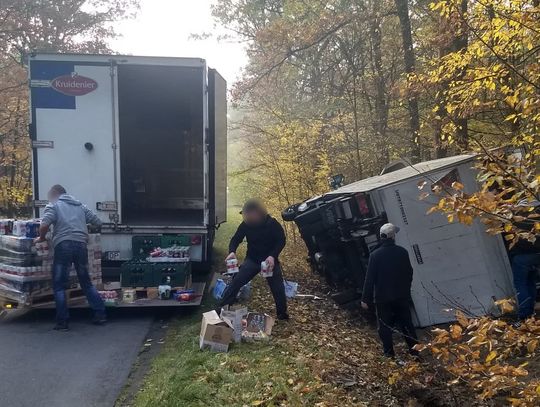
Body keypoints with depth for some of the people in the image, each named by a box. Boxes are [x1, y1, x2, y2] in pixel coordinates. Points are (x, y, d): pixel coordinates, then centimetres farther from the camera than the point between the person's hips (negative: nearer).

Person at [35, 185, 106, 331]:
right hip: (81, 245, 4)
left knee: (59, 285, 6)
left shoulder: (53, 205, 8)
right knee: (86, 282, 16)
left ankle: (63, 322, 4)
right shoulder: (80, 205, 22)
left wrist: (42, 238, 10)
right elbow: (97, 222, 18)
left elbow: (44, 225, -9)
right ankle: (100, 314, 13)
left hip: (63, 245, -4)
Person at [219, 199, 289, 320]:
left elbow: (281, 241, -10)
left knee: (278, 288, 1)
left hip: (270, 260, -1)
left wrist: (272, 256, -25)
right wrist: (232, 251, -23)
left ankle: (282, 313, 22)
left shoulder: (272, 224, -15)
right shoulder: (245, 224, -10)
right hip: (252, 260, 1)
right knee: (236, 282, -9)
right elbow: (236, 239, -1)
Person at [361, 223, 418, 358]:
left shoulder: (375, 255, -14)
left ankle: (389, 352, 13)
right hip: (401, 296, 3)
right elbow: (409, 273, 5)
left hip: (382, 298, -2)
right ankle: (414, 348, 19)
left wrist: (365, 299, -5)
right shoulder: (402, 252, -5)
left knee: (385, 326, 9)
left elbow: (370, 278, -12)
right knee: (406, 323, 14)